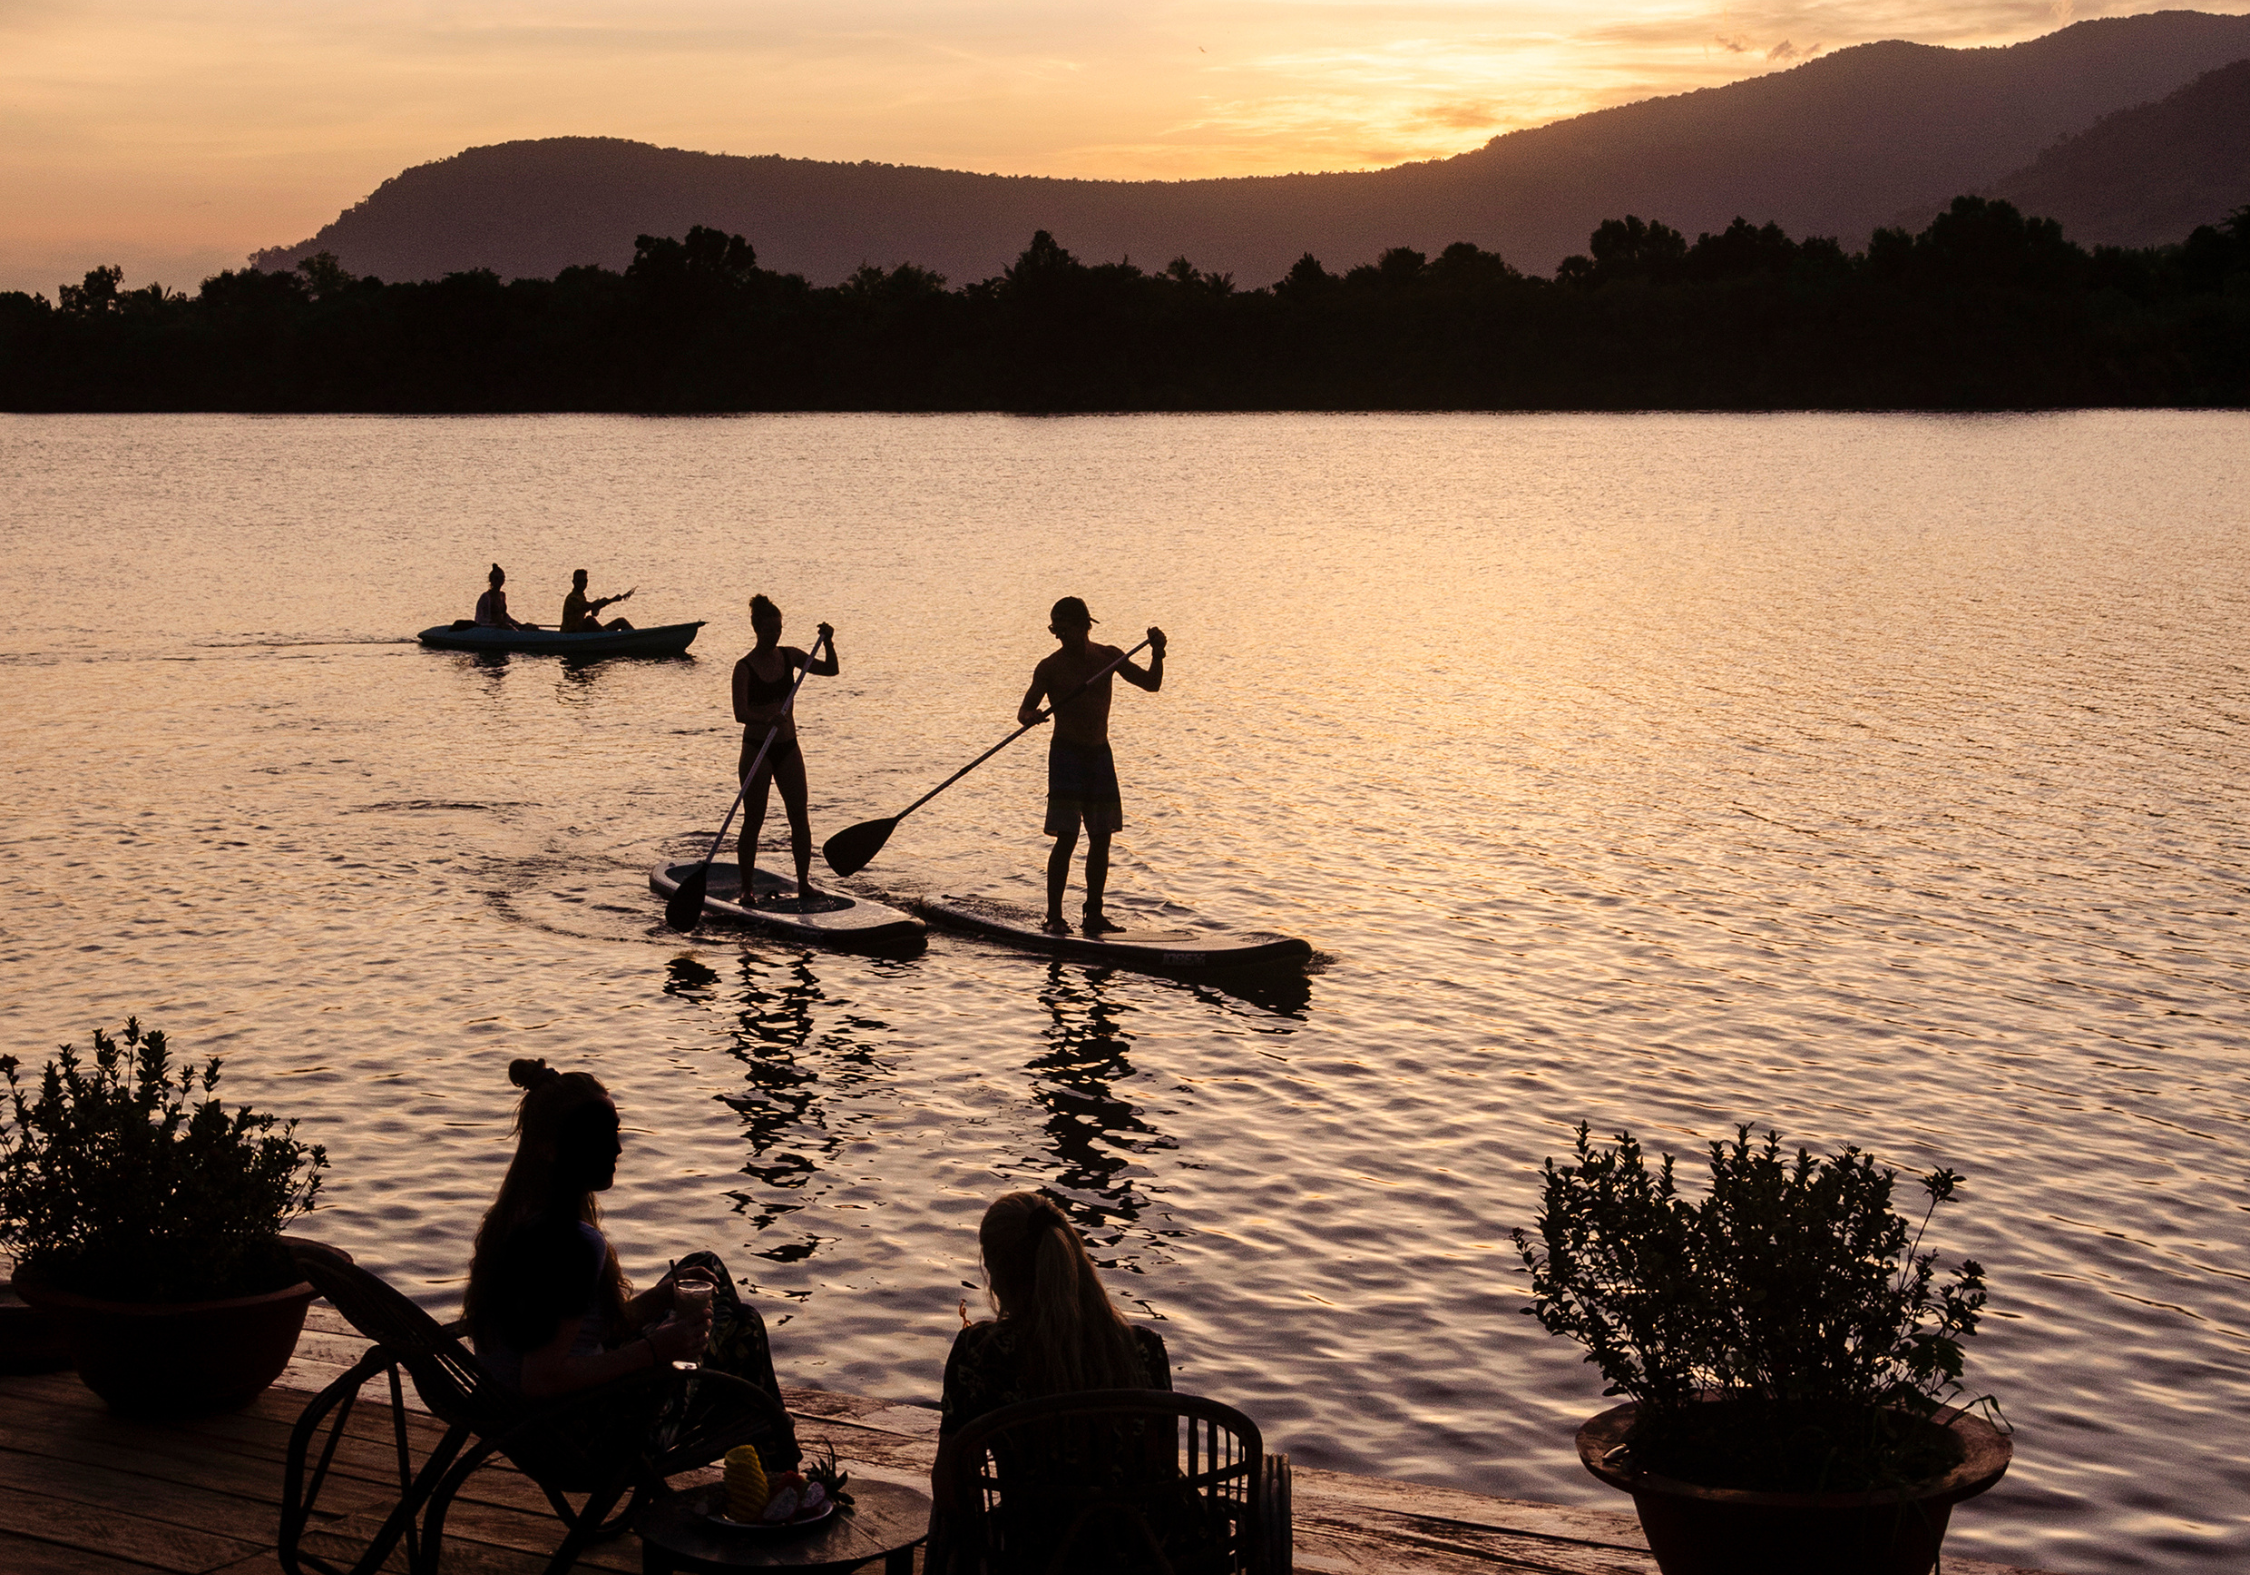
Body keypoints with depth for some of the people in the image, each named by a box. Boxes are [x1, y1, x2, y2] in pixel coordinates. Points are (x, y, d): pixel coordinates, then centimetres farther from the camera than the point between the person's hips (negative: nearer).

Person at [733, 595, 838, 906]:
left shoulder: (789, 656, 4)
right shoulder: (745, 667, -11)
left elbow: (831, 670, 3)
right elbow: (740, 713, -21)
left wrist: (828, 643, -14)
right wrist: (766, 719, -39)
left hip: (788, 747, 4)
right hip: (757, 749, -4)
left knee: (800, 816, 2)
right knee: (753, 820, -1)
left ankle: (804, 883, 9)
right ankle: (747, 889, 6)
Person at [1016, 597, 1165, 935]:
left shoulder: (1108, 657, 4)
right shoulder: (1051, 668, -6)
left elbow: (1150, 684, 4)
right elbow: (1024, 709, -7)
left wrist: (1157, 655, -14)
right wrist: (1030, 716, -31)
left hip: (1100, 754, 4)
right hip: (1067, 753, -4)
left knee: (1101, 837, 6)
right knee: (1067, 837, -11)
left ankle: (1094, 914, 15)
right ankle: (1054, 916, -7)